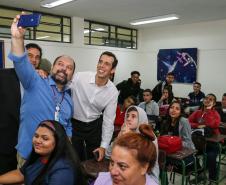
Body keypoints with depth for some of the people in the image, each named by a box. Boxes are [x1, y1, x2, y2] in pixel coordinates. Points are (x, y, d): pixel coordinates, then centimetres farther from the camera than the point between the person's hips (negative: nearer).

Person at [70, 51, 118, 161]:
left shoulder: (113, 92, -11)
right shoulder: (79, 77, -19)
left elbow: (109, 120, -6)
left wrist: (104, 146, -6)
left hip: (95, 126, 2)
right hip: (74, 124, -1)